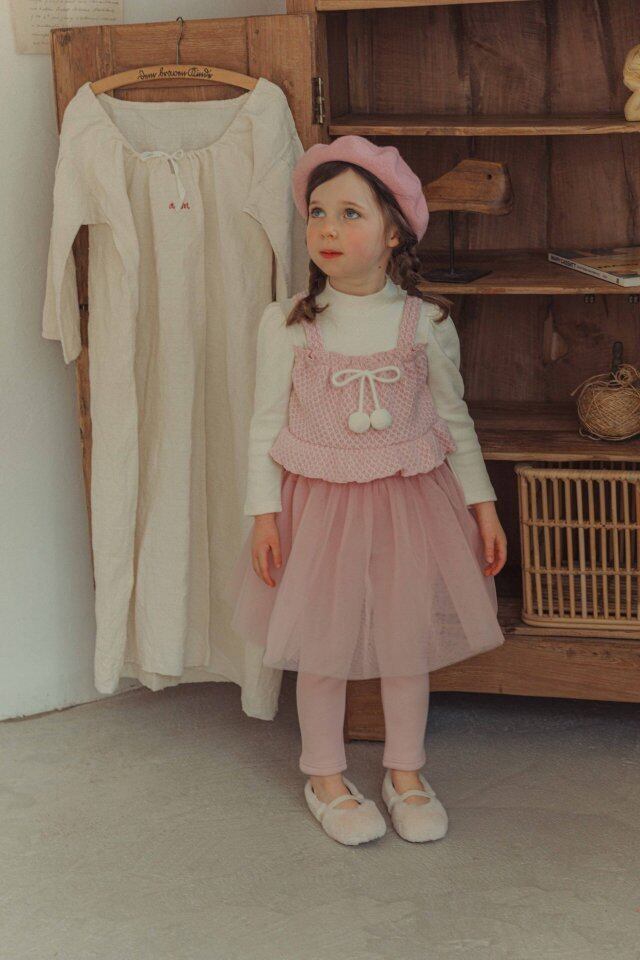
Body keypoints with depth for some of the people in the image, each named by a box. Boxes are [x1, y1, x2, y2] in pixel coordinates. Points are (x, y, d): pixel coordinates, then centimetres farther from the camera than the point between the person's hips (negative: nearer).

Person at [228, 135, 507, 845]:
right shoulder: (287, 324, -7)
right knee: (322, 645, 9)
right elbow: (267, 425, -2)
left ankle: (405, 773, 29)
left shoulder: (426, 322, -4)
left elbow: (453, 419, 4)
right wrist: (263, 514, -6)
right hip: (317, 503, -1)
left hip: (410, 500, 1)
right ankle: (324, 777, 28)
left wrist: (483, 506, 3)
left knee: (406, 639, 10)